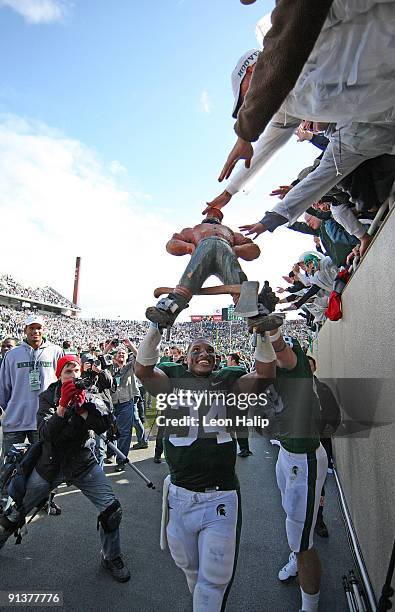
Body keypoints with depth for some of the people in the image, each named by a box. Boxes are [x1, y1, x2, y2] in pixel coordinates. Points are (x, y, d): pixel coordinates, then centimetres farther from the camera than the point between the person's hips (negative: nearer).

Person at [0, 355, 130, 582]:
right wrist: (63, 405, -33)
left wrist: (82, 406, -34)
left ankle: (112, 559, 16)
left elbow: (103, 426, -22)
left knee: (112, 509, -8)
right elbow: (45, 434, -20)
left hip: (83, 464, 0)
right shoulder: (47, 397, -7)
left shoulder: (91, 397, -7)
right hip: (50, 464, 1)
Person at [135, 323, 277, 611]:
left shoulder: (228, 382, -1)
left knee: (215, 579, 12)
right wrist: (157, 327, -31)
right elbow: (143, 370, -18)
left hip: (221, 498, -1)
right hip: (180, 497, 2)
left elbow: (265, 373, -14)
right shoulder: (173, 380, -1)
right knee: (191, 570, 26)